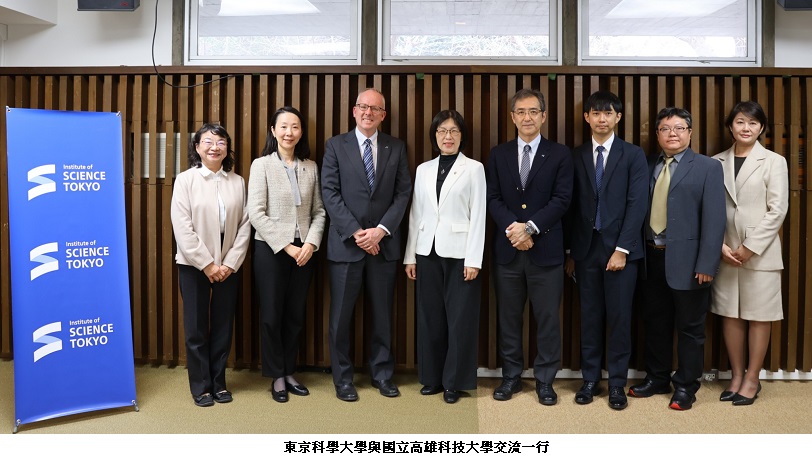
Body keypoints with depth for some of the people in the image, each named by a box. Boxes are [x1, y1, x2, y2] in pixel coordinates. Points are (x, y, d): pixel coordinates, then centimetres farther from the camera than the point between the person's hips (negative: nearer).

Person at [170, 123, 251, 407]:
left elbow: (244, 225, 1)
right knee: (196, 328, 5)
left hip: (228, 266, 2)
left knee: (223, 326, 9)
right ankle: (200, 386, 17)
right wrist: (206, 264, -13)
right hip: (194, 265, -2)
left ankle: (219, 382, 22)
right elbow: (182, 228, -9)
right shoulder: (185, 180, -3)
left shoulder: (237, 182, 4)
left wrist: (230, 263, -7)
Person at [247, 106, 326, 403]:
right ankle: (277, 377, 19)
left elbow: (319, 211, 6)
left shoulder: (311, 167, 6)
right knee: (271, 316, 5)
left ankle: (289, 373, 25)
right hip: (271, 250, -3)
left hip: (303, 251, 3)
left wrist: (311, 243, -9)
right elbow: (256, 213, -10)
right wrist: (286, 246, -13)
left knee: (295, 315, 11)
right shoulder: (262, 165, -3)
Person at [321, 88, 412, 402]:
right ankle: (343, 378, 18)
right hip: (346, 243, -1)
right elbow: (330, 193, -4)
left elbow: (403, 192, 2)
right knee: (341, 315, 4)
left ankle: (382, 373, 24)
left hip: (384, 243, 2)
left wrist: (380, 230, -10)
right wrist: (356, 232, -12)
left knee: (382, 313, 10)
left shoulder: (396, 148, 8)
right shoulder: (335, 145, 3)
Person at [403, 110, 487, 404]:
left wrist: (473, 259, -10)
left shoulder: (474, 168, 0)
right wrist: (410, 255, 6)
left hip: (459, 252, -3)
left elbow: (478, 215, -5)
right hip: (428, 252, 4)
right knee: (430, 317, 9)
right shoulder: (423, 170, 10)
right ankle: (432, 377, 21)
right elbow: (416, 214, 10)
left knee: (459, 318, 2)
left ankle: (454, 382, 15)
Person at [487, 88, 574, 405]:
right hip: (507, 249, 2)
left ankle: (545, 380, 19)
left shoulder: (560, 155, 3)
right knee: (508, 317, 10)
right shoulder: (498, 154, 9)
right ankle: (511, 376, 24)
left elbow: (561, 200, -6)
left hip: (546, 249, -2)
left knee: (547, 318, 5)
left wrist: (530, 227, -16)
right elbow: (493, 199, 2)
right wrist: (513, 229, -14)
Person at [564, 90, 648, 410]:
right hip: (586, 249, 2)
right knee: (590, 317, 8)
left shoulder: (633, 155, 2)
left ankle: (617, 384, 16)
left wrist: (622, 249, -13)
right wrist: (570, 252, 5)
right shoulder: (576, 157, 8)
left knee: (619, 318, 3)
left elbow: (637, 204, -6)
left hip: (621, 249, -2)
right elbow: (572, 206, 7)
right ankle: (590, 380, 20)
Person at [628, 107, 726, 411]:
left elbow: (714, 219, -10)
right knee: (655, 323, 15)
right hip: (652, 258, 5)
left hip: (686, 260, -4)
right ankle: (657, 378, 31)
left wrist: (706, 264, -16)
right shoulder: (648, 166, 10)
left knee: (689, 328, 8)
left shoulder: (708, 167, -3)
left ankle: (686, 386, 22)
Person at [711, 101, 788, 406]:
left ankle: (752, 379, 17)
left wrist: (749, 248, -12)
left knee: (758, 316, 5)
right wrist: (719, 245, -8)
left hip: (760, 252, -2)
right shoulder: (717, 162, 6)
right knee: (730, 315, 8)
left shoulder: (774, 161, -1)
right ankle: (737, 376, 21)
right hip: (725, 251, 3)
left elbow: (777, 210, -7)